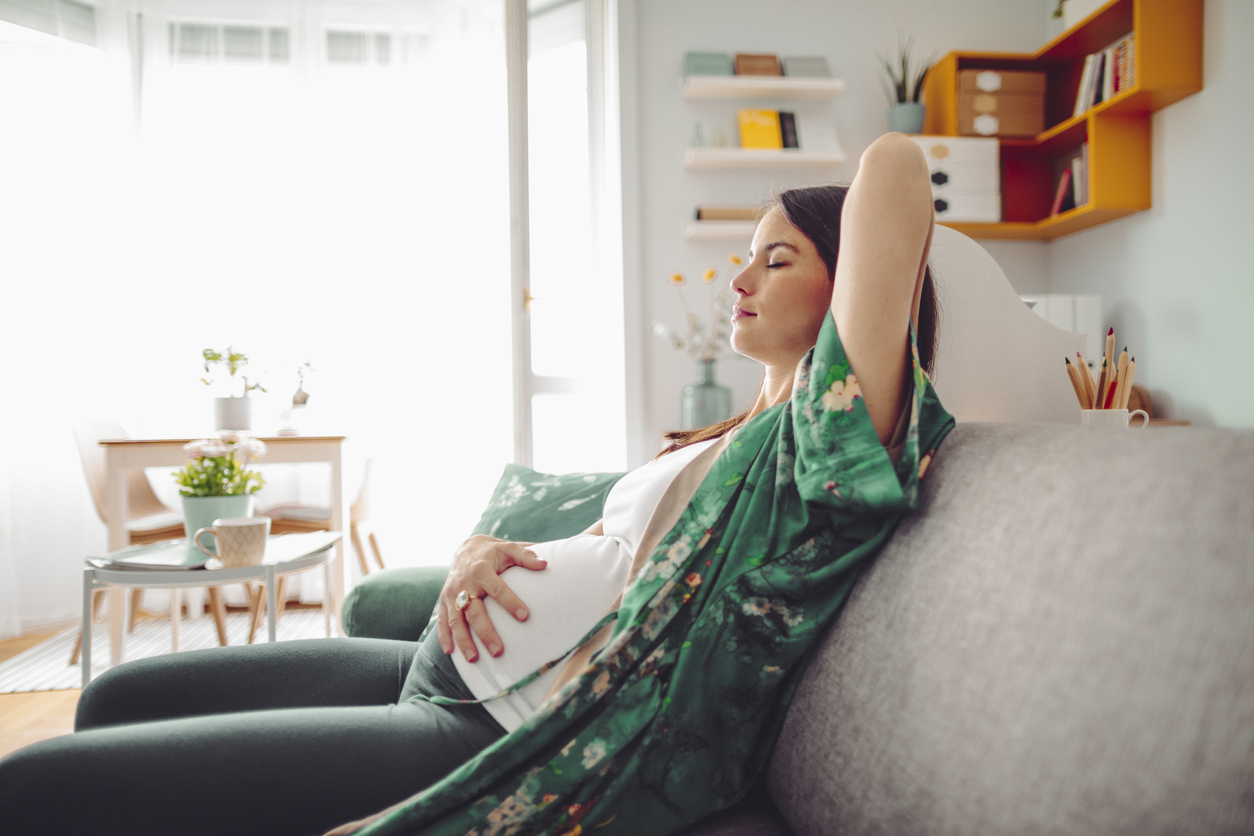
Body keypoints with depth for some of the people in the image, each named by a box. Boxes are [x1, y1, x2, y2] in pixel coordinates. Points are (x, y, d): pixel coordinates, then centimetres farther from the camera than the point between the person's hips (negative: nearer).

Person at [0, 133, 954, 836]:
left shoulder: (818, 437, -13)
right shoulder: (729, 441, 17)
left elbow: (895, 162, -22)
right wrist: (481, 550, -3)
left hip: (497, 740, -9)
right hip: (444, 665, 10)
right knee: (118, 700, 19)